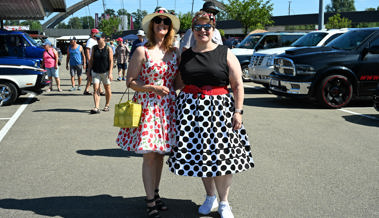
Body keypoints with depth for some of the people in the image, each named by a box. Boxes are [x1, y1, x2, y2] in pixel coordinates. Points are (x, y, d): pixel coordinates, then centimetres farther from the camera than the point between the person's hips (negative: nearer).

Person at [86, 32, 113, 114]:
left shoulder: (108, 49, -4)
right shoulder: (94, 48, 7)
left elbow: (111, 61, -7)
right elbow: (91, 60, 12)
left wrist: (110, 73, -14)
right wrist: (89, 70, 6)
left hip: (105, 72, -2)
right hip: (96, 72, 3)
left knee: (107, 89, 8)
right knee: (95, 89, -9)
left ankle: (107, 105, 26)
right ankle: (96, 107, -14)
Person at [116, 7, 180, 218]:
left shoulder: (175, 52, 9)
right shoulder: (142, 51, -5)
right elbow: (130, 81, -6)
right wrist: (153, 88, -16)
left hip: (168, 107, 4)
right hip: (146, 106, -4)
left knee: (160, 152, 11)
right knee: (149, 155, -2)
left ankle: (155, 193, 27)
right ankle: (150, 200, 11)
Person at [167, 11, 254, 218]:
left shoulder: (225, 54, 1)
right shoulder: (184, 56, 10)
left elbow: (238, 85, -1)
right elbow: (178, 83, 15)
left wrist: (238, 111, -8)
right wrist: (176, 110, 7)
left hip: (219, 109, -3)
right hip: (190, 108, 3)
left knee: (221, 155, -2)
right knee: (198, 154, 7)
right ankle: (210, 197, 26)